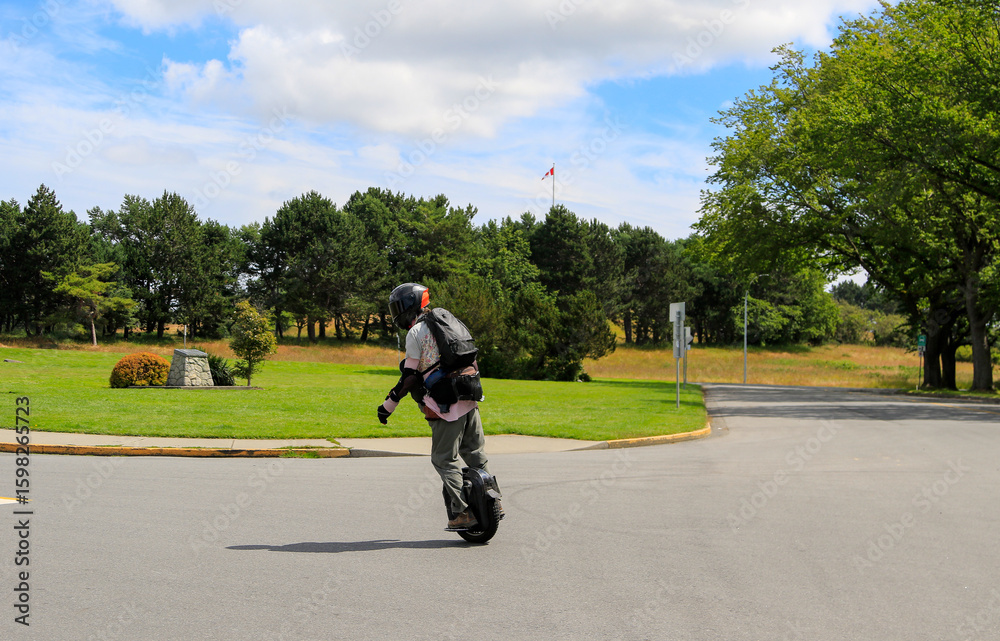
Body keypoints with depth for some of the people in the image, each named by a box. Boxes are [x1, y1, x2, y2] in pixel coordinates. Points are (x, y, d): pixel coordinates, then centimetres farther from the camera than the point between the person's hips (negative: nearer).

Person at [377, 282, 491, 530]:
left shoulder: (415, 333, -7)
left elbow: (410, 378, -10)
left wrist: (387, 406, -3)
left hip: (446, 406, -8)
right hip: (469, 398, 8)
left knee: (444, 460, -2)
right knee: (476, 455, 16)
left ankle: (462, 513, -7)